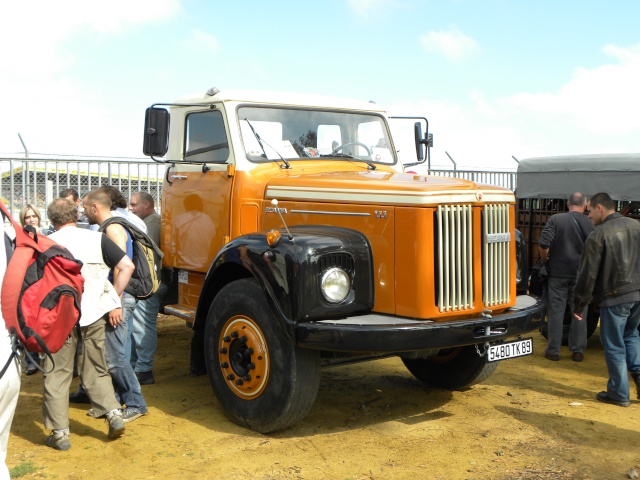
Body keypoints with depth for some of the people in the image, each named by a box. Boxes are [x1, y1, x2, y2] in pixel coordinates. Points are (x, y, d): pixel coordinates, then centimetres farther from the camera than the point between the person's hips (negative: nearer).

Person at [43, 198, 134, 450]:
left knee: (58, 374, 10)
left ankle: (59, 433, 11)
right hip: (95, 313, 2)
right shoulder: (97, 239, 3)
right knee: (96, 371, 18)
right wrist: (114, 301, 2)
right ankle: (114, 413, 3)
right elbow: (127, 266, -3)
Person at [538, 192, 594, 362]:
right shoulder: (590, 224, -3)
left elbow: (543, 244, -15)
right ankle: (577, 350, 14)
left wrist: (545, 260, 3)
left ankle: (553, 350, 10)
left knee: (556, 311, 5)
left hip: (558, 273, -1)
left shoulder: (556, 219, -8)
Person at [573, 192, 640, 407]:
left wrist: (579, 304, -1)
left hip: (615, 297, -6)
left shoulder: (598, 235, -11)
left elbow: (588, 274, -10)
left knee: (614, 345, 6)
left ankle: (619, 393, 13)